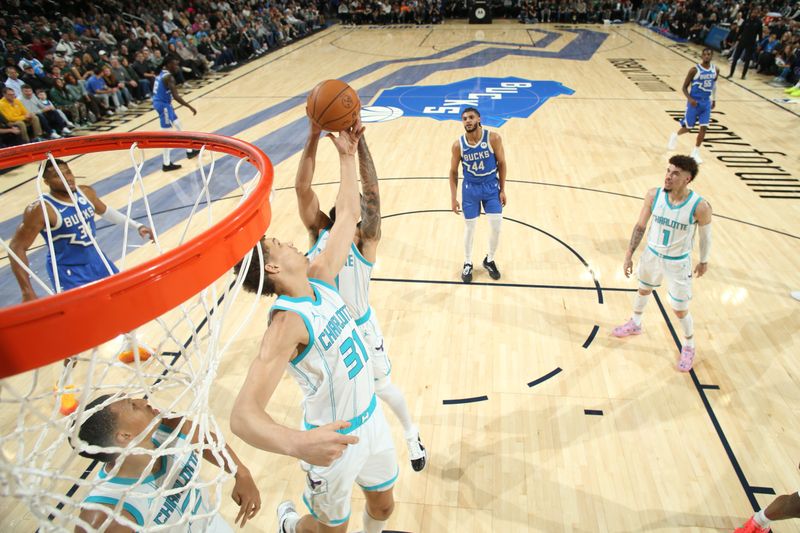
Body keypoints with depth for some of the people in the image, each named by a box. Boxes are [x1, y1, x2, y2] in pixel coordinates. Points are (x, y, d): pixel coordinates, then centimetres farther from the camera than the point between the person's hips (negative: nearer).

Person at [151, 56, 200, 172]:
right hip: (163, 105, -11)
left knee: (178, 125, 24)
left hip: (161, 103, 11)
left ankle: (189, 151, 39)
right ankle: (166, 164, -1)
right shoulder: (169, 77, -19)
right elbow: (176, 96, -27)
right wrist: (190, 107, -24)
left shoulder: (162, 74, 12)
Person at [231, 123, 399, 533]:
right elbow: (244, 414, -41)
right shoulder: (287, 321, -30)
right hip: (334, 439, -6)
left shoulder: (319, 281, -7)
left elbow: (347, 216, 2)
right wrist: (297, 443, -59)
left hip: (371, 417, 6)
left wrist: (347, 157, -1)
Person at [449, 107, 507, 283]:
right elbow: (453, 172, -2)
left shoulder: (493, 138, -15)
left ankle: (489, 260, 26)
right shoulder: (458, 145, -12)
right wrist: (453, 198, -4)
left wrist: (502, 190, -4)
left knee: (496, 227, 0)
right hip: (470, 188, 0)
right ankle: (468, 264, 29)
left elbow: (501, 163, -4)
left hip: (491, 187, 0)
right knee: (470, 228, 8)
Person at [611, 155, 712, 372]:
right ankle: (635, 324, 55)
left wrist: (704, 262, 5)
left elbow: (705, 236, -8)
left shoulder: (700, 207, -26)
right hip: (652, 255, 4)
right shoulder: (653, 195, -17)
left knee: (680, 310, 7)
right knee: (643, 290, 27)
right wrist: (629, 255, -5)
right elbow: (640, 226, -5)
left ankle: (689, 345, 36)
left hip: (678, 263, -4)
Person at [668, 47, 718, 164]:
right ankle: (675, 136, 38)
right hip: (694, 101, -4)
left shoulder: (715, 70, 2)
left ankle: (695, 152, 7)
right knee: (688, 127, 4)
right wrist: (690, 99, -25)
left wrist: (713, 100, 21)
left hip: (706, 102, 4)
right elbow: (685, 87, -10)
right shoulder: (694, 70, -13)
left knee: (704, 127, -3)